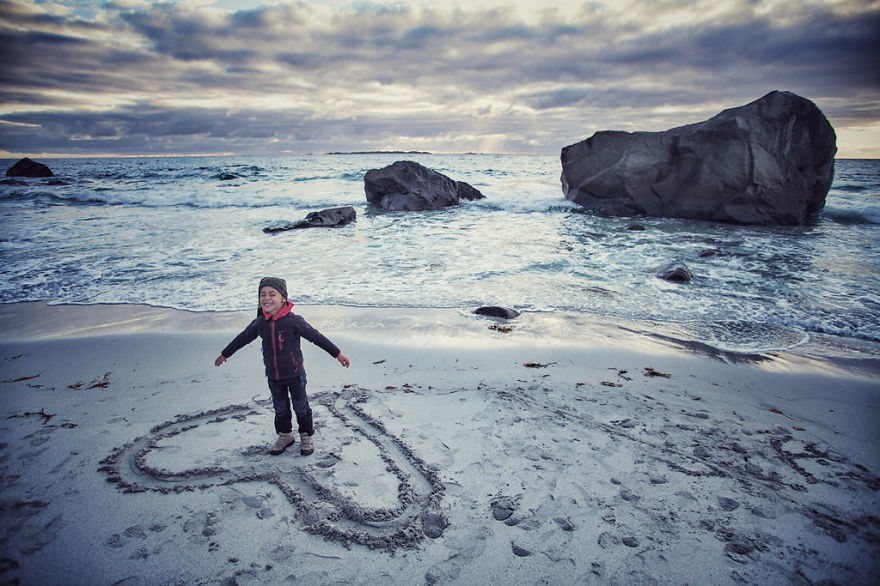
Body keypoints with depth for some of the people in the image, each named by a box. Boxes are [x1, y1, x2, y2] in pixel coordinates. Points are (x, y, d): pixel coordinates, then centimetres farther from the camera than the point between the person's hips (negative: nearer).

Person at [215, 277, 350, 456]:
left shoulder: (293, 321, -20)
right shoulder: (259, 323, -5)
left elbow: (316, 337, -16)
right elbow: (242, 339, 12)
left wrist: (337, 354, -15)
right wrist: (225, 354, 25)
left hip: (295, 374, -4)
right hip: (273, 376, 4)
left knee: (301, 407, 11)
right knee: (280, 408, 18)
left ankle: (306, 436, 30)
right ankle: (284, 436, 38)